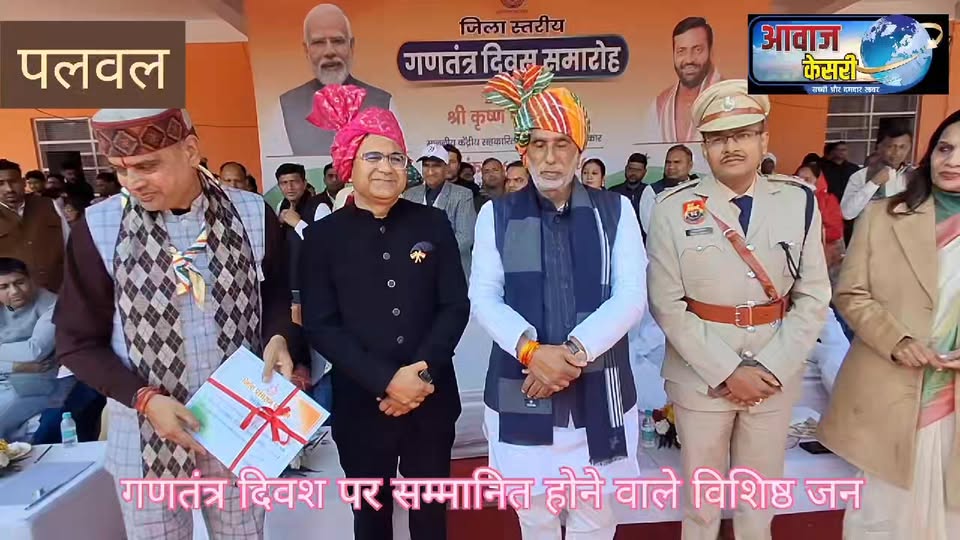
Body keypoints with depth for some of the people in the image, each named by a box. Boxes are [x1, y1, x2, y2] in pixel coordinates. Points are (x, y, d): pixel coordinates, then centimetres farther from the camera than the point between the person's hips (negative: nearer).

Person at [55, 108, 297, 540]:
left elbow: (278, 293, 7)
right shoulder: (98, 228, -10)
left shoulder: (253, 215, -7)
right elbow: (78, 341, -3)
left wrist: (277, 338, -13)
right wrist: (144, 398, -15)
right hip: (146, 432, -1)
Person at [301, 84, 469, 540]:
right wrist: (386, 380, -17)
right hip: (361, 403, 0)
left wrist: (423, 371, -15)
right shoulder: (323, 236, -3)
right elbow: (320, 326, -8)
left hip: (432, 399, 1)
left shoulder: (432, 223, 0)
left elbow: (456, 305, -2)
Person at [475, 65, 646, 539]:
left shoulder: (615, 211, 2)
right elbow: (483, 297, -5)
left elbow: (631, 295, -7)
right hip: (521, 389, 0)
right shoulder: (497, 215, 3)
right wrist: (532, 350, -21)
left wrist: (575, 351, -19)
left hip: (598, 390, 0)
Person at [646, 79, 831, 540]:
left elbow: (813, 298, -2)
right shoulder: (673, 209, -10)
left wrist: (770, 369, -12)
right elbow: (667, 304, -10)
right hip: (700, 377, -2)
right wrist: (727, 372, -14)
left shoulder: (799, 202, -3)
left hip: (775, 375, 2)